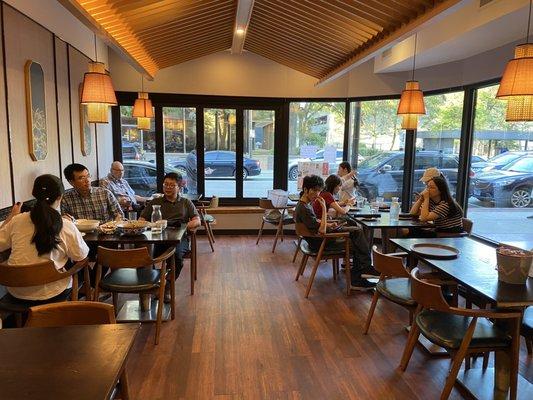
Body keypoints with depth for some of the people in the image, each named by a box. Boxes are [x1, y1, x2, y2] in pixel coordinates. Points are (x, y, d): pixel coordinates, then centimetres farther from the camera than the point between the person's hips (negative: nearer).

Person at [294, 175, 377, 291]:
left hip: (321, 237, 10)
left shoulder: (307, 203, 4)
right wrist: (324, 208, -27)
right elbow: (322, 230, -29)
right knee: (356, 245, -1)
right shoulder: (304, 209, -27)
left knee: (357, 231, 6)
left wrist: (328, 225, 3)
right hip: (319, 243, -10)